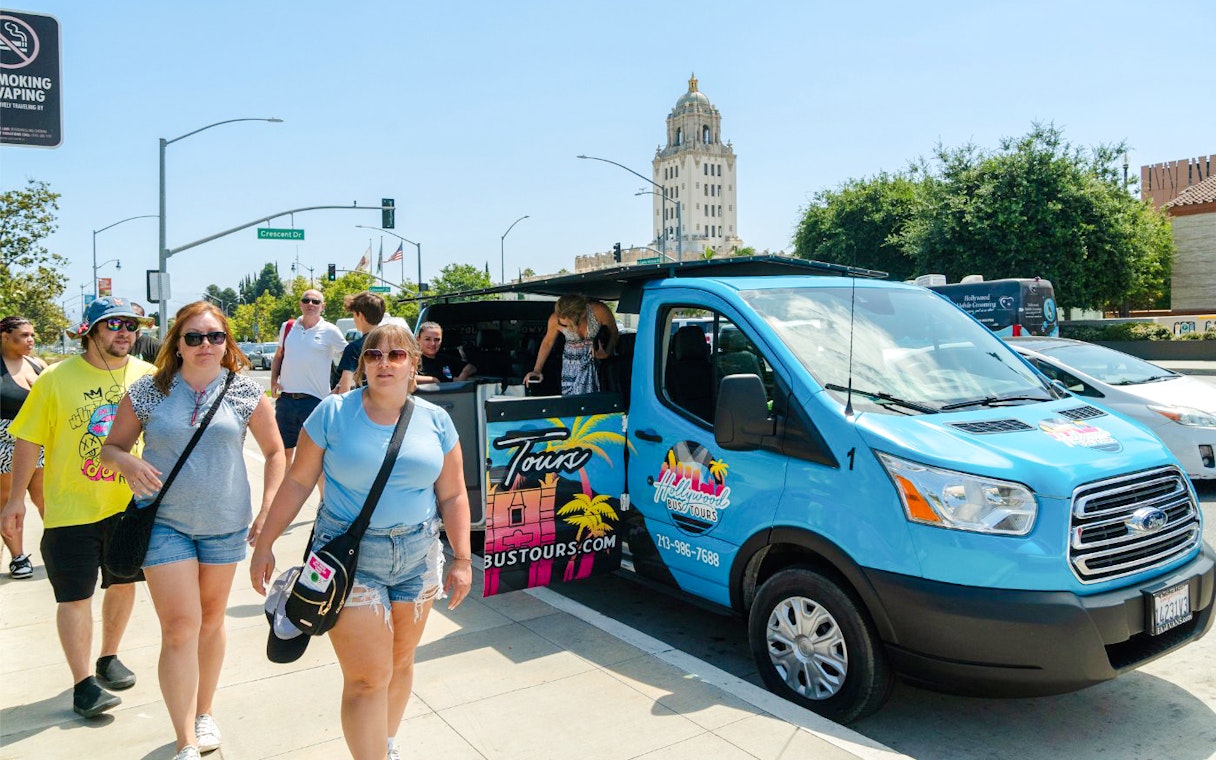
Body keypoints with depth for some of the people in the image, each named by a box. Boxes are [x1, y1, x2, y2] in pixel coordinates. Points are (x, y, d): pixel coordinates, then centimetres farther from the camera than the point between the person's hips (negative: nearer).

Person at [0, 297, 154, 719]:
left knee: (123, 584, 16)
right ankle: (83, 683, 15)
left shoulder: (147, 376, -2)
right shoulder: (57, 378, -8)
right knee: (76, 596, 2)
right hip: (71, 508, -3)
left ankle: (108, 659, 37)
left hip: (129, 504, 3)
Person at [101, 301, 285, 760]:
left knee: (211, 620, 16)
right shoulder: (148, 392, -3)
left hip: (225, 524, 1)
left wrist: (268, 510, -3)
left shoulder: (246, 392, -3)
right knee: (180, 627, -6)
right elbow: (111, 447, 5)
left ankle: (204, 713, 36)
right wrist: (128, 463, -18)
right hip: (164, 522, -1)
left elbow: (274, 451, 5)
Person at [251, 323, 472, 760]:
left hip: (418, 557, 3)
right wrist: (265, 545, -1)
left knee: (400, 663, 17)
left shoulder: (436, 421, 0)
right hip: (350, 560, -3)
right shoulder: (334, 412, -6)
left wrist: (462, 560, 0)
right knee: (368, 678, -5)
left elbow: (452, 495, 3)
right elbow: (298, 482, -1)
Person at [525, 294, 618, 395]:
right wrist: (537, 370, -4)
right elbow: (548, 342, 1)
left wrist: (607, 353, -24)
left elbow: (613, 332, -5)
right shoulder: (555, 319, -19)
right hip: (572, 362, 1)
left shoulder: (599, 311, -24)